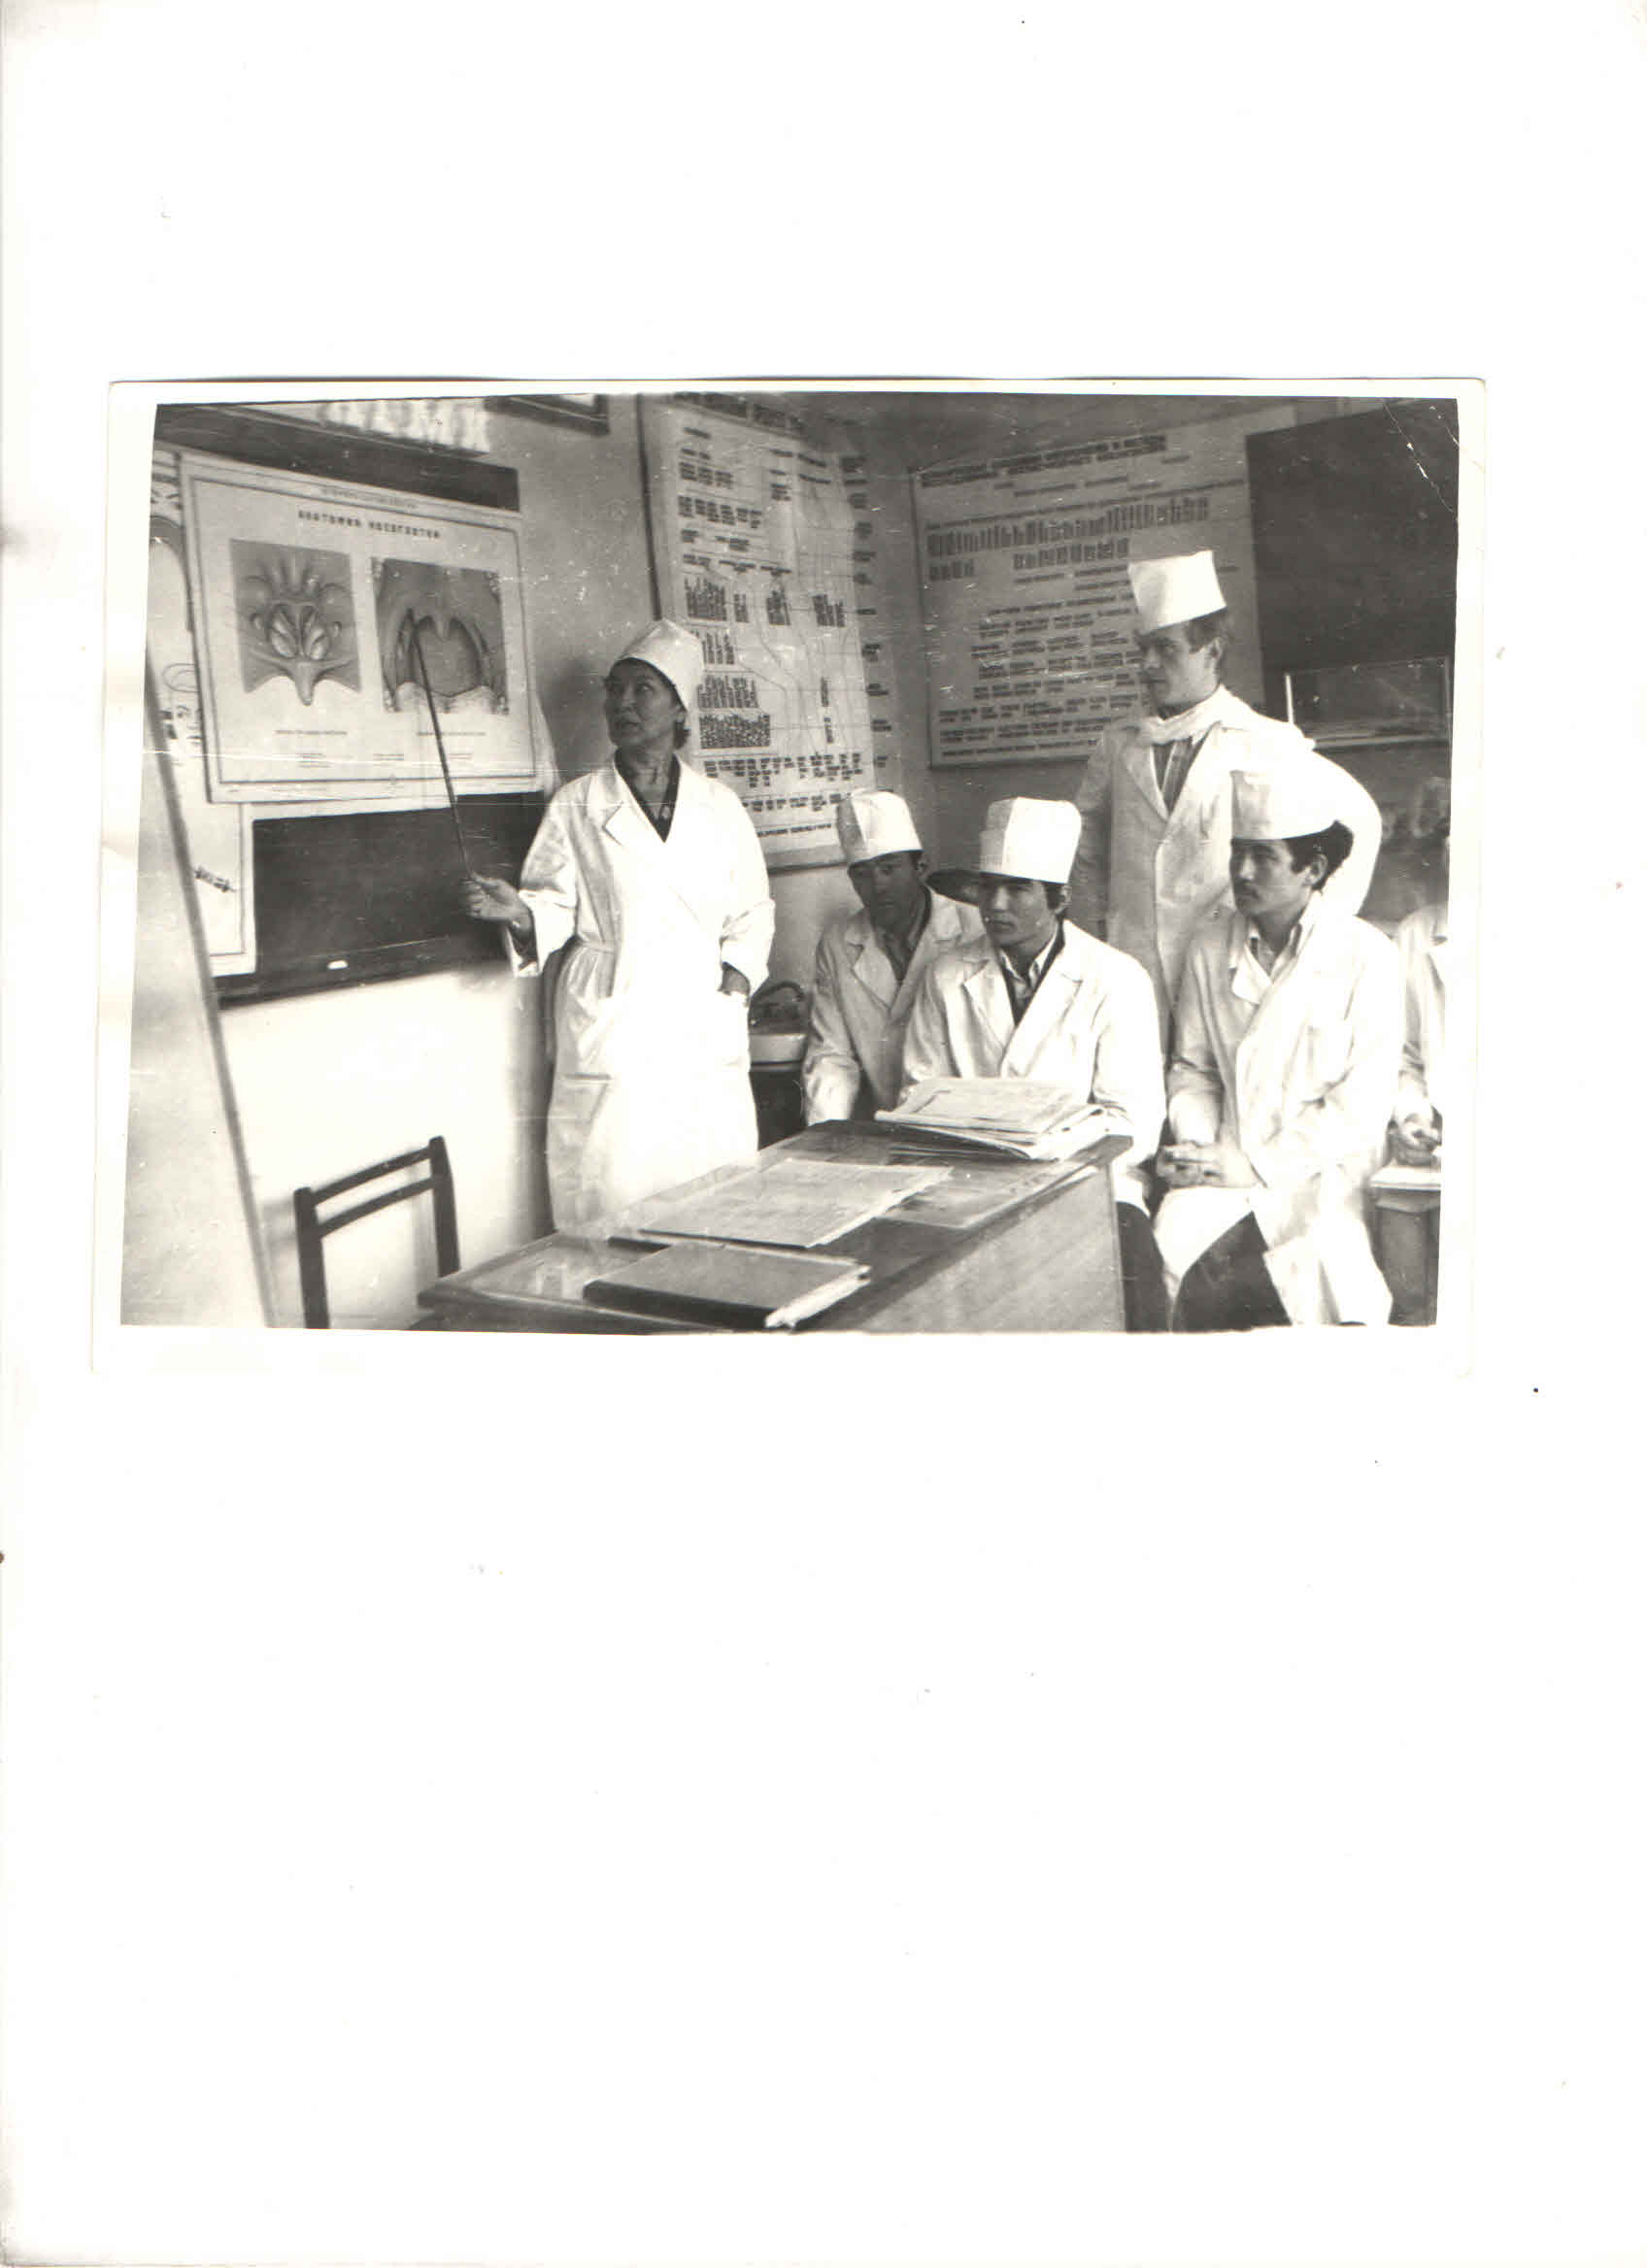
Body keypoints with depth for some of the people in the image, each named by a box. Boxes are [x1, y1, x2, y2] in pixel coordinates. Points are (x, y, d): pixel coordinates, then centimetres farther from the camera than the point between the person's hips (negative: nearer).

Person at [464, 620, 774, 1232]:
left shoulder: (719, 806, 13)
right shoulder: (576, 806, 9)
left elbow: (752, 912, 18)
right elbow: (554, 906, 6)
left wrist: (737, 975, 2)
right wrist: (518, 911, -15)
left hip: (707, 1034, 2)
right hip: (611, 1033, -2)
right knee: (616, 1204, -7)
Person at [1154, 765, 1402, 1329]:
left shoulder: (1365, 955, -4)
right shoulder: (1210, 948, 8)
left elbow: (1362, 1104, -9)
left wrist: (1257, 1166, -14)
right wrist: (1195, 1144, -5)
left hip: (1323, 1175, -4)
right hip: (1228, 1163, 4)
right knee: (1167, 1248, -25)